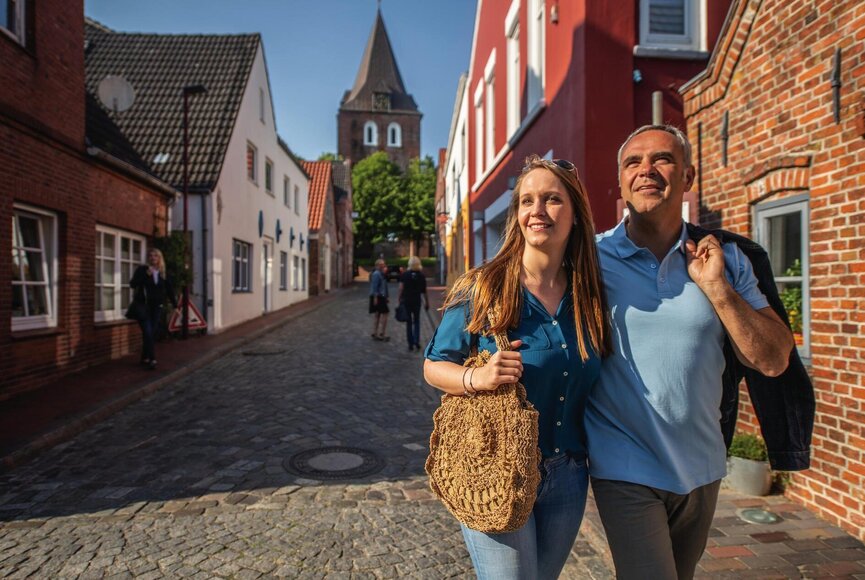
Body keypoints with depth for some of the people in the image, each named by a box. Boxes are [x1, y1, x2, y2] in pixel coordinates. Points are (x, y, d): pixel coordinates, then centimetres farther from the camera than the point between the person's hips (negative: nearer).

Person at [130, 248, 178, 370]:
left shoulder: (163, 273, 8)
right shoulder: (142, 269, -2)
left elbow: (169, 289, 11)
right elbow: (132, 284, -10)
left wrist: (175, 304, 7)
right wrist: (146, 275, -19)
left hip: (156, 306, 4)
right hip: (143, 306, -4)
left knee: (154, 333, 4)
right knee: (148, 332, -12)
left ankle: (145, 358, 19)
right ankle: (151, 359, -10)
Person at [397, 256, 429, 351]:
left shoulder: (404, 275, -4)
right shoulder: (421, 276, -1)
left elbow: (401, 288, -11)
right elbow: (424, 291, 1)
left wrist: (399, 299, -7)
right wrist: (426, 302, 9)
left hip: (406, 301, 0)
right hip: (417, 301, 1)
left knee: (409, 322, 9)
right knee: (416, 321, 14)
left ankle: (410, 343, 9)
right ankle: (417, 341, 0)